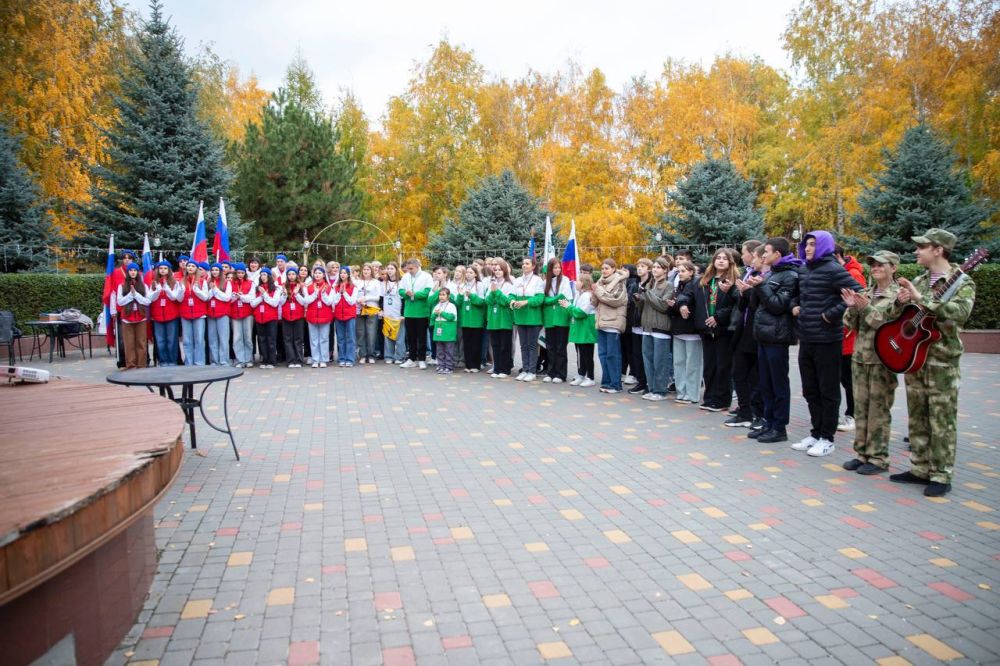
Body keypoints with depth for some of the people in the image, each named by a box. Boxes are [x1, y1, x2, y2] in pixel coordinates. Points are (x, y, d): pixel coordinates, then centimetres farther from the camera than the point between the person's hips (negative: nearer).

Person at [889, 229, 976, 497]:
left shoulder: (962, 283, -6)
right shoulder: (918, 282, 11)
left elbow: (960, 312, -26)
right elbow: (895, 317, 13)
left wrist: (921, 299, -27)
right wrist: (901, 302, -8)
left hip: (943, 362, -6)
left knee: (942, 422, 0)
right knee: (917, 418, 12)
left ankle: (941, 477, 8)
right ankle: (920, 469, 21)